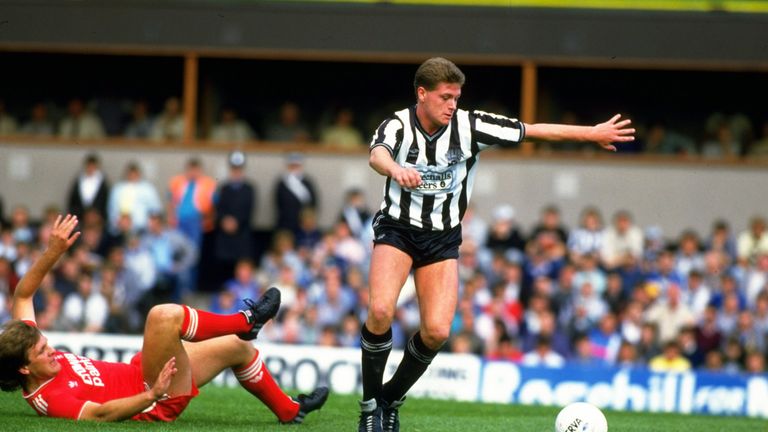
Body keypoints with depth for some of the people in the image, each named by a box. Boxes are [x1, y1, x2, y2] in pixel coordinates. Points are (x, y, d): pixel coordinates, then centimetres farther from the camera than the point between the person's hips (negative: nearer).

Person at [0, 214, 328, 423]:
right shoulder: (51, 400, -28)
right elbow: (101, 413, -40)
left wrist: (53, 252, -7)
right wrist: (152, 395, -49)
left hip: (137, 372, 10)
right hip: (160, 401, -10)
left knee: (238, 346, 16)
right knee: (164, 316, -32)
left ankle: (289, 410, 35)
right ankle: (245, 320, -6)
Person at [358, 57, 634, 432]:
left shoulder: (470, 126, -10)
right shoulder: (398, 126, -16)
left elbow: (536, 130, -3)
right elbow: (377, 154, -39)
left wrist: (592, 133, 0)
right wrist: (396, 169, -63)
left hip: (442, 238, 2)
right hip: (396, 228, -2)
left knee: (437, 331, -13)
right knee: (381, 311, -25)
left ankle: (391, 398, 13)